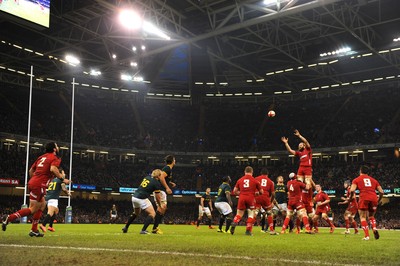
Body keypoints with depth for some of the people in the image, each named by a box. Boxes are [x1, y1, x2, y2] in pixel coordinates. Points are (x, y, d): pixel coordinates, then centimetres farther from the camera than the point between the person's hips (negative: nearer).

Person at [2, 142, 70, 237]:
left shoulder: (42, 157, 21)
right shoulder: (55, 158, -2)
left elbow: (31, 170, 22)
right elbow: (53, 169, -24)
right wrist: (62, 179, -15)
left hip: (32, 183, 9)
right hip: (39, 185, -9)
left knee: (43, 204, 18)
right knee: (32, 209, -2)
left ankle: (34, 230, 17)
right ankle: (9, 218, -8)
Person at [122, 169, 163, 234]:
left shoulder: (147, 177, 14)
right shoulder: (157, 183, -5)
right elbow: (157, 197, -1)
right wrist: (160, 205, 14)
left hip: (134, 197, 8)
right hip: (142, 199, -8)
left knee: (136, 213, 31)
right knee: (152, 214, 1)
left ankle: (125, 227, 37)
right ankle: (143, 230, -11)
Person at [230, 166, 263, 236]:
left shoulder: (240, 180, 12)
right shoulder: (255, 180, 6)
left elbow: (234, 191, 13)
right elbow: (261, 192, 9)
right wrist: (256, 193, 29)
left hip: (242, 198, 2)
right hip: (251, 198, -2)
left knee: (239, 214, 12)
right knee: (251, 214, 10)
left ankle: (234, 223, -15)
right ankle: (248, 230, 2)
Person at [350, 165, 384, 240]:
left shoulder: (356, 180, 13)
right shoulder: (373, 180, 22)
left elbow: (352, 190, -4)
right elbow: (381, 192, 16)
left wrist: (351, 198, 12)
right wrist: (379, 200, 30)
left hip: (364, 198, -3)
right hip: (374, 198, 3)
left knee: (363, 217, 7)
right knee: (371, 217, 23)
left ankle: (366, 235, -6)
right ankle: (374, 229, -4)